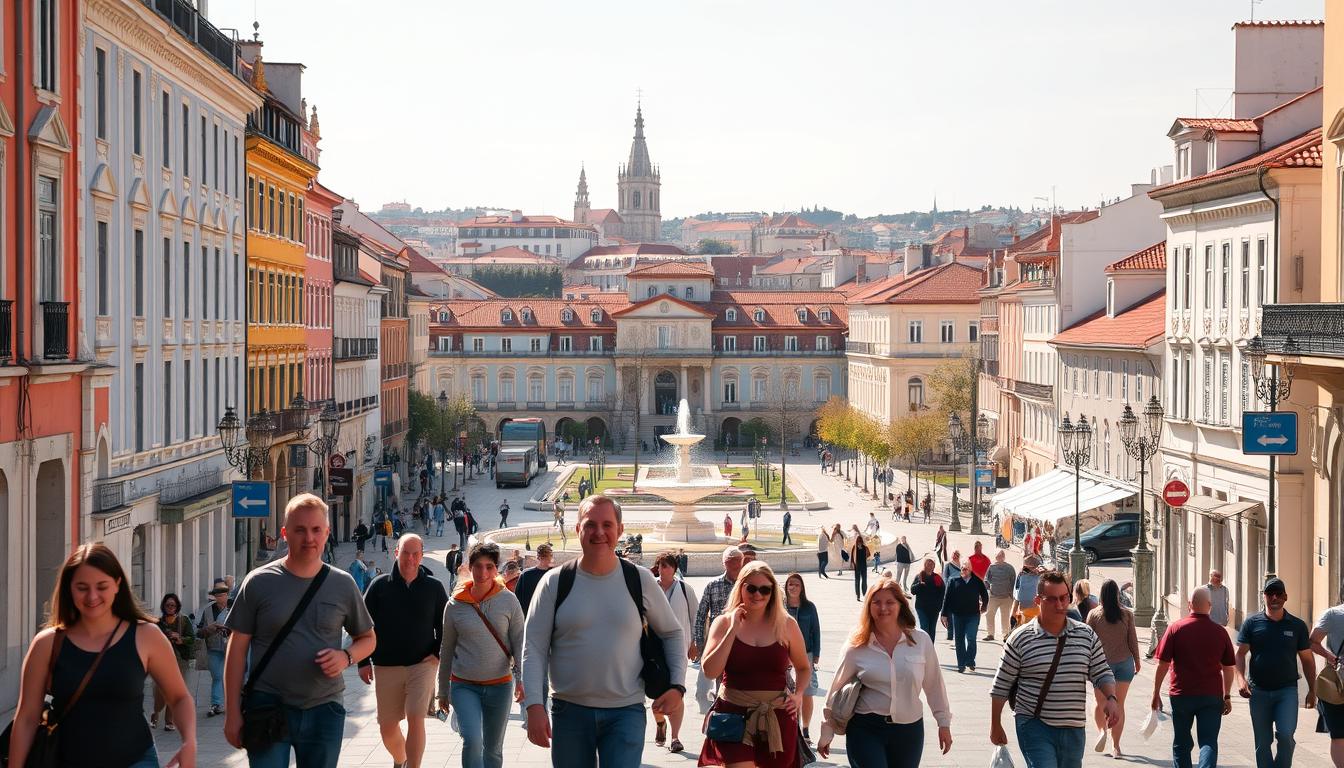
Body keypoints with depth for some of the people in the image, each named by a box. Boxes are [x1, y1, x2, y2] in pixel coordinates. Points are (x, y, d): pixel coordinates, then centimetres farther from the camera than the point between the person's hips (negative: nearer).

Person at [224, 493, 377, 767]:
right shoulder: (259, 583, -2)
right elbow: (237, 649, 0)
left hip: (324, 711, 2)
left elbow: (368, 638, 15)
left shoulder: (342, 585, 4)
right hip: (268, 708, -2)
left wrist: (346, 657, -9)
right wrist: (232, 713, -4)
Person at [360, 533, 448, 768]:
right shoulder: (380, 585, 1)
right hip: (386, 667, 1)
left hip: (422, 665, -1)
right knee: (387, 727, 8)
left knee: (415, 720, -15)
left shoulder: (434, 587, 1)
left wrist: (438, 653, -1)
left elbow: (445, 625, 12)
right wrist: (363, 662, 1)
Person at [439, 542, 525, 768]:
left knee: (493, 749, 12)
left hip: (499, 685, 1)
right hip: (464, 686, -1)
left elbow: (519, 642, -2)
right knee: (472, 741, -20)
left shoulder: (508, 601, -4)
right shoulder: (455, 605, -2)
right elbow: (447, 651, 7)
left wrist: (521, 677, -15)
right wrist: (443, 691, 11)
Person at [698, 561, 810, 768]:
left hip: (777, 717, 2)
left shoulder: (786, 625, 4)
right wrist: (733, 630, -11)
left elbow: (804, 668, 19)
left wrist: (798, 694, 0)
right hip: (734, 714, -2)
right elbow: (710, 671, -11)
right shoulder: (724, 623, 1)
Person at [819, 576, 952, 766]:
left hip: (909, 729, 2)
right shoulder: (857, 646, -4)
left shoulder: (921, 640, -1)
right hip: (865, 729, -2)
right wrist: (826, 734, 7)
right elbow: (836, 691, 3)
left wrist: (944, 723, 11)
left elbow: (934, 685, 8)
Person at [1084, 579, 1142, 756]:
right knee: (1119, 704, 6)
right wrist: (1137, 660, 14)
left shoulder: (1094, 614, -4)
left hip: (1102, 661, -1)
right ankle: (1116, 745, 5)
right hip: (1124, 661, 1)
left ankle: (1101, 730, -8)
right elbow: (1133, 639, 2)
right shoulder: (1127, 614, -2)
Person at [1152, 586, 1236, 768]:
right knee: (1209, 742, -1)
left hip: (1181, 695, 0)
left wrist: (1156, 693, 2)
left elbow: (1162, 664, -6)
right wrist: (1227, 696, 18)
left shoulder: (1175, 628, -5)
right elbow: (1229, 668, 7)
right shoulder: (1220, 632, 0)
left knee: (1181, 743, 14)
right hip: (1212, 696, 0)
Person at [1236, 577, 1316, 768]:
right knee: (1263, 743, 6)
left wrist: (1312, 690, 7)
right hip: (1259, 691, 1)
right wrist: (1241, 679, -15)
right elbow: (1240, 654, 0)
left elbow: (1307, 659, 9)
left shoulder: (1297, 626, 4)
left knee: (1285, 734, -18)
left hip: (1287, 690, -1)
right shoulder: (1252, 623, 2)